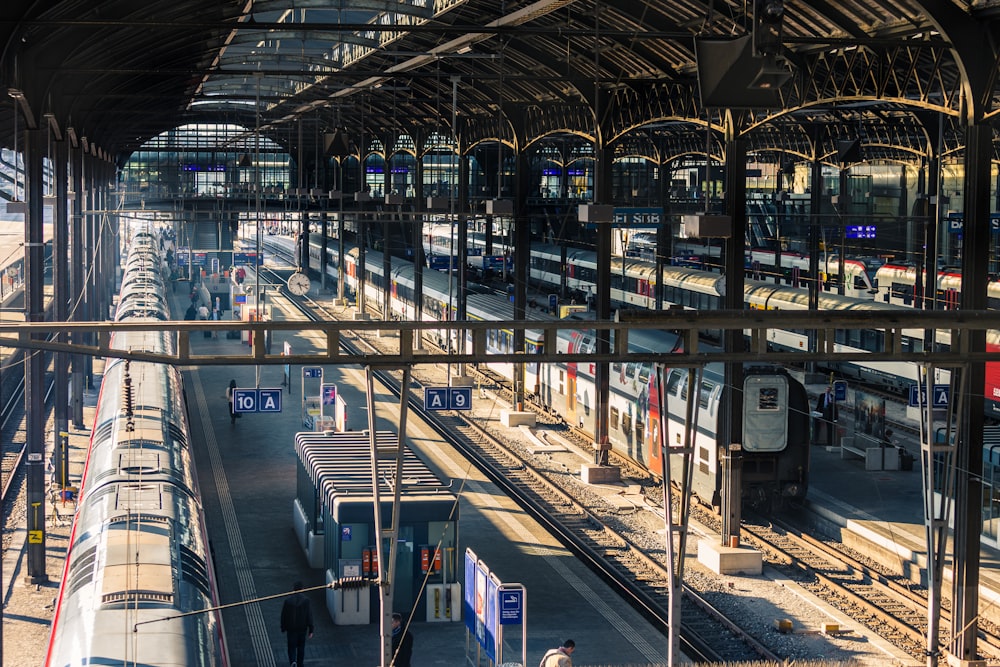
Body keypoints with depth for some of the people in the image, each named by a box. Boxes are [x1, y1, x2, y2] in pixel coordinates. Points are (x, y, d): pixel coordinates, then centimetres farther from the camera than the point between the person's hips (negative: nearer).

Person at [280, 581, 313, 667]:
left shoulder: (288, 600, -9)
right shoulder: (306, 600, -11)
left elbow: (283, 615, -3)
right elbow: (309, 615, -9)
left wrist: (283, 628, 9)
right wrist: (310, 629, -3)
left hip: (291, 628, -1)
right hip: (302, 628, 1)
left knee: (292, 647, 6)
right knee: (301, 646, 17)